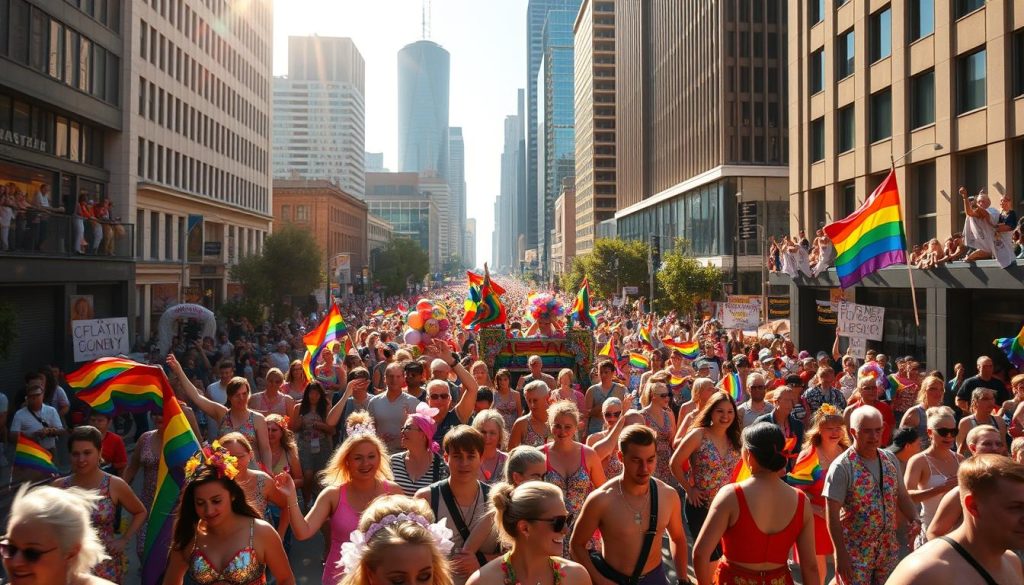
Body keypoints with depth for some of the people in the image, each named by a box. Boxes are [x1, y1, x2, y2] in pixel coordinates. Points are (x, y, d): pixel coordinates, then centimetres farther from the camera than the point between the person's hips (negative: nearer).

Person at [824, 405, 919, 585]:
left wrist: (914, 520, -6)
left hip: (889, 548, 6)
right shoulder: (842, 467, -16)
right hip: (855, 551, -5)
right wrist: (840, 554, -18)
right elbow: (832, 515, -16)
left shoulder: (891, 459, 2)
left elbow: (901, 495, 13)